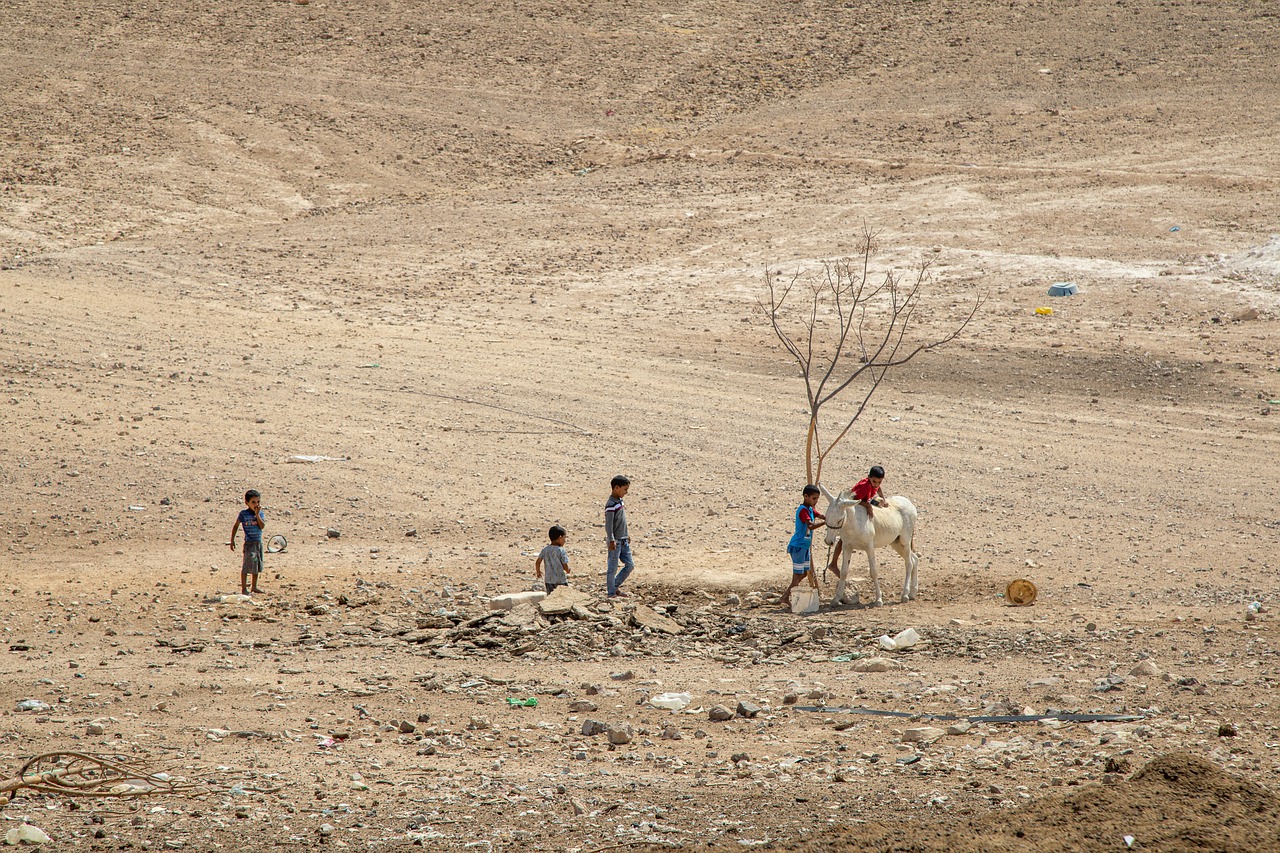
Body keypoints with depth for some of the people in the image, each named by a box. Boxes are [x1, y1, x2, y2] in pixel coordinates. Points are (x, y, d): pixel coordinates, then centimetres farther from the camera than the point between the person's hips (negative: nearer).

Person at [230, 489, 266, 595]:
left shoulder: (260, 513, 3)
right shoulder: (244, 514, -7)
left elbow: (262, 526, -10)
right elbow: (235, 526, 2)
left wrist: (257, 514, -15)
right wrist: (232, 540, 1)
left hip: (259, 542, 5)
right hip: (249, 543, -5)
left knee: (257, 566, 14)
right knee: (246, 566, -6)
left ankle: (254, 587, 27)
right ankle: (243, 589, -3)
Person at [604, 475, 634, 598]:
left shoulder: (620, 501, 12)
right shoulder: (611, 505, -17)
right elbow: (608, 525, -19)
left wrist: (627, 535, 25)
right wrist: (611, 540, -22)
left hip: (623, 540, 9)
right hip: (615, 541, -9)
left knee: (630, 565, 10)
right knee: (613, 568, -1)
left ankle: (615, 586, 21)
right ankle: (611, 593, 6)